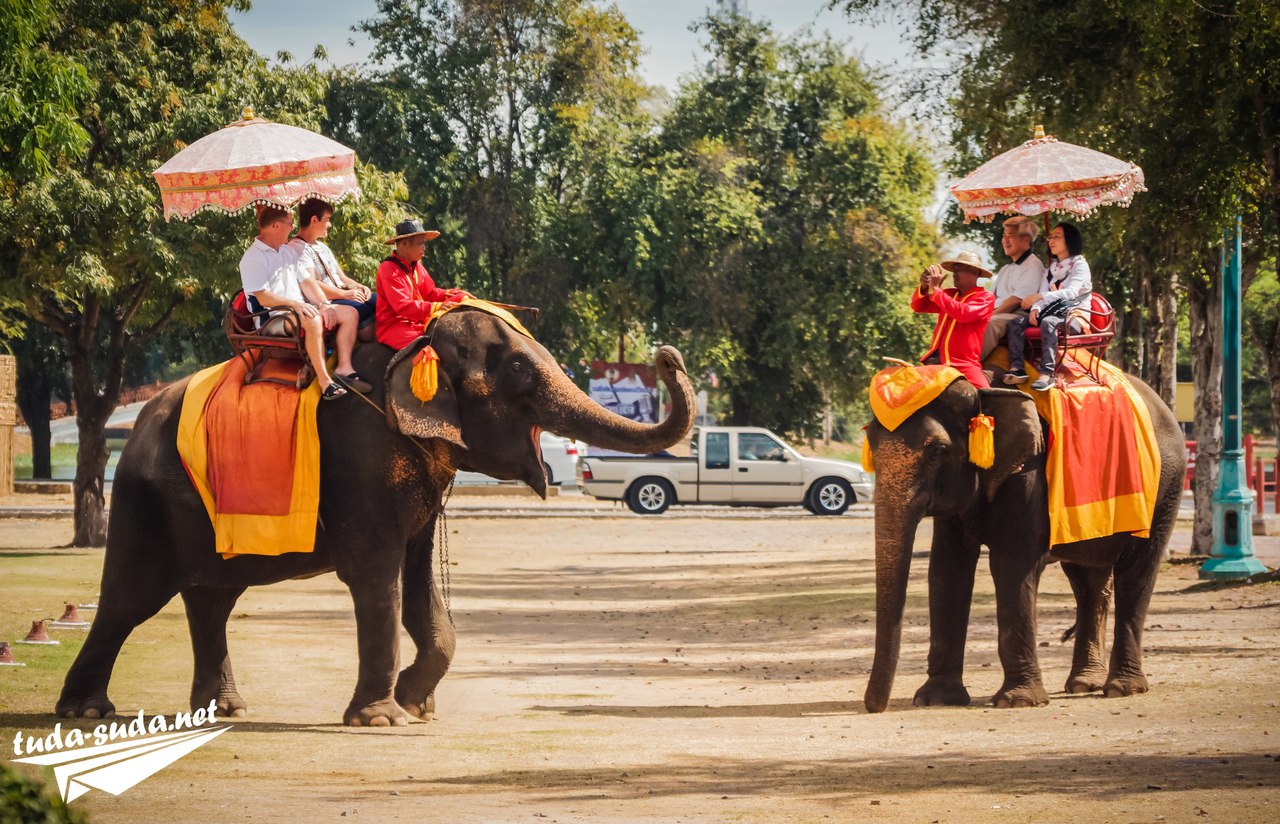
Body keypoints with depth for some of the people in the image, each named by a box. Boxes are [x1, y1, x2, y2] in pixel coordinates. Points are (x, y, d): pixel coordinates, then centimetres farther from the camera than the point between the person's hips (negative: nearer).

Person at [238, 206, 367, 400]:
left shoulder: (289, 251, 20)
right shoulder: (253, 258, -9)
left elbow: (306, 282, 16)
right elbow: (263, 298, -19)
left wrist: (323, 304, -1)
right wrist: (294, 304, -27)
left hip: (300, 309, 9)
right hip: (272, 319, -9)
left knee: (349, 313, -3)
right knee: (312, 320, -38)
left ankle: (345, 368, -10)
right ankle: (324, 382, -39)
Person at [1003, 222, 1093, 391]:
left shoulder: (1079, 264, -1)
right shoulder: (1050, 269, 22)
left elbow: (1071, 292, -18)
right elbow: (1042, 295, 13)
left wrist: (1039, 297, -29)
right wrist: (1035, 308, -13)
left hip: (1074, 317, -7)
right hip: (1052, 312, 7)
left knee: (1048, 322, -38)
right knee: (1016, 322, -15)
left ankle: (1047, 374, -48)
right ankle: (1017, 368, -32)